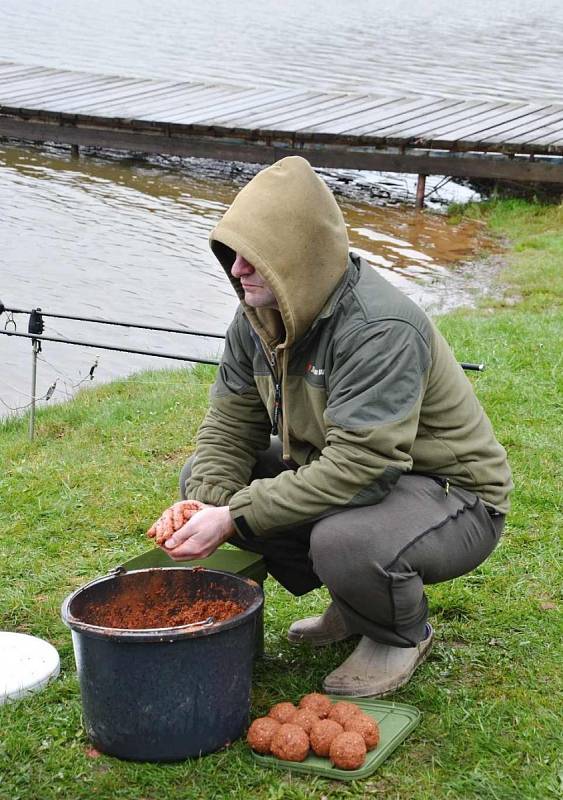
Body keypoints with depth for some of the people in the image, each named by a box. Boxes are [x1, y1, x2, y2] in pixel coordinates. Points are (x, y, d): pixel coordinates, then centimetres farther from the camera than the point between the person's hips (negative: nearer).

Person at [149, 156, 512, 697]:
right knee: (199, 477, -2)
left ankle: (402, 636, 0)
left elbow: (358, 468, -35)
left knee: (344, 541, -40)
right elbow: (229, 426, 0)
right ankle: (351, 606, 11)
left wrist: (235, 516, -34)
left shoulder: (380, 328, -31)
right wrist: (204, 506, -20)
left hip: (452, 494, -8)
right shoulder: (258, 316, -4)